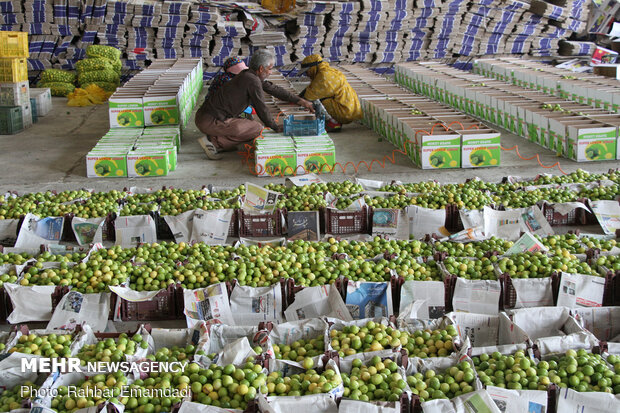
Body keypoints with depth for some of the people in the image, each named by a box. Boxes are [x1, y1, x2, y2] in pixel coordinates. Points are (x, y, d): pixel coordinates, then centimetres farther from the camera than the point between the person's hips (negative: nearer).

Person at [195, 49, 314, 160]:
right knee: (257, 129, -9)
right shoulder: (253, 81, -16)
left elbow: (275, 90, 20)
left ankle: (215, 142, 10)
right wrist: (275, 127, 7)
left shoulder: (251, 75, 13)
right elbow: (261, 109, -9)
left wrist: (301, 101, 20)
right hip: (211, 121, -10)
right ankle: (214, 141, -10)